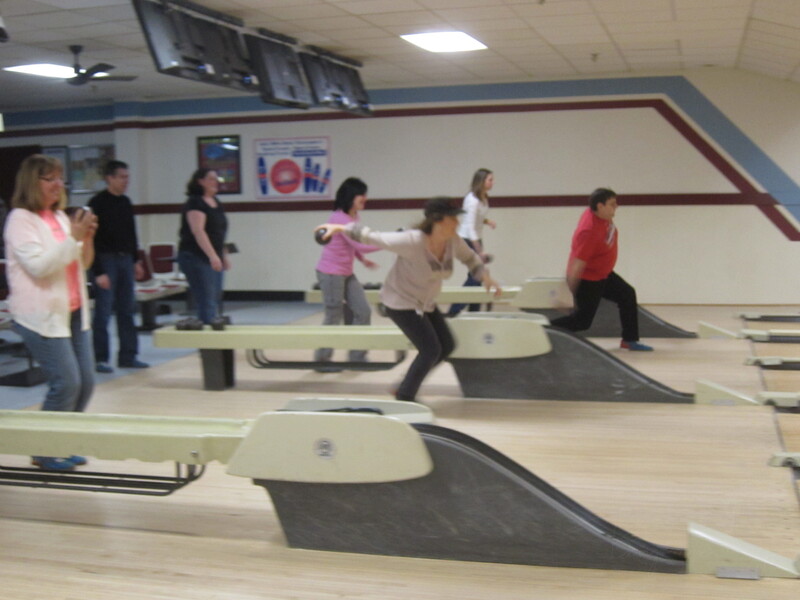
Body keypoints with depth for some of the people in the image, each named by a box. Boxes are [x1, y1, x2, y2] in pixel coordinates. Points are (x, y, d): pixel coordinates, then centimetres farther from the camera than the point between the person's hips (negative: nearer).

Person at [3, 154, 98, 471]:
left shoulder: (60, 216, 13)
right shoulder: (20, 219, -8)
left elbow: (82, 264, 18)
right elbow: (38, 266, -19)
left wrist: (87, 238, -1)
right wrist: (73, 238, -20)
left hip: (73, 312, 8)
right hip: (42, 316, -8)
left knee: (85, 382, 6)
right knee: (66, 383, -10)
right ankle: (45, 451, 6)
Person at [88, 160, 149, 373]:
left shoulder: (125, 202, 11)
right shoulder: (98, 203, -11)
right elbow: (93, 239, -14)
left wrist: (136, 260, 15)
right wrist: (98, 272, -18)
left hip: (125, 259, 7)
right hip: (106, 260, -7)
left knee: (127, 310, 9)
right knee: (103, 311, -3)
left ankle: (128, 356, 16)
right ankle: (100, 359, 5)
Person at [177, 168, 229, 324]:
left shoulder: (216, 203, 14)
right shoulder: (195, 203, -12)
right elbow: (198, 231, -24)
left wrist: (224, 256, 22)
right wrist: (212, 256, -33)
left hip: (214, 259, 9)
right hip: (195, 258, -9)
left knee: (215, 300, 11)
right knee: (206, 302, -12)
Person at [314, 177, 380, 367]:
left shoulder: (353, 217, 6)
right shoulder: (339, 218, -21)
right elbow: (360, 244, -28)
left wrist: (363, 259, 3)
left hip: (347, 274, 8)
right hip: (330, 274, -8)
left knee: (363, 312, 4)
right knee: (334, 317, 1)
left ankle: (357, 356, 15)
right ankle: (322, 359, 18)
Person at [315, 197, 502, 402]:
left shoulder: (453, 241, -12)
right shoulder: (413, 241, -32)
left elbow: (470, 258, 8)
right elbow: (375, 238, -26)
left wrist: (484, 276, -9)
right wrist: (341, 228, -26)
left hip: (425, 304, 8)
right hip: (400, 302, -8)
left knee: (447, 346, 10)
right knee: (431, 350, -11)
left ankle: (408, 385, 27)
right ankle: (404, 397, 8)